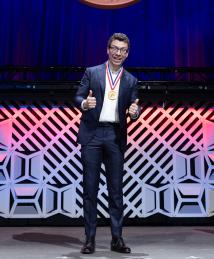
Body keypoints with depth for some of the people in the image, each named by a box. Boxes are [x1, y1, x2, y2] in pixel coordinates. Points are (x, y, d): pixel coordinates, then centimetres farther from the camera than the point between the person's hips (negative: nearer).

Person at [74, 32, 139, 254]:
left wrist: (134, 111, -14)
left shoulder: (131, 80, 12)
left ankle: (117, 238, 12)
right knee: (90, 188, 1)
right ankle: (90, 239, 8)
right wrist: (84, 103, -19)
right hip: (92, 134, -1)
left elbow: (134, 107, 9)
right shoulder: (91, 72, 7)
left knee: (116, 189, 4)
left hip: (116, 136, 2)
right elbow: (77, 97, 3)